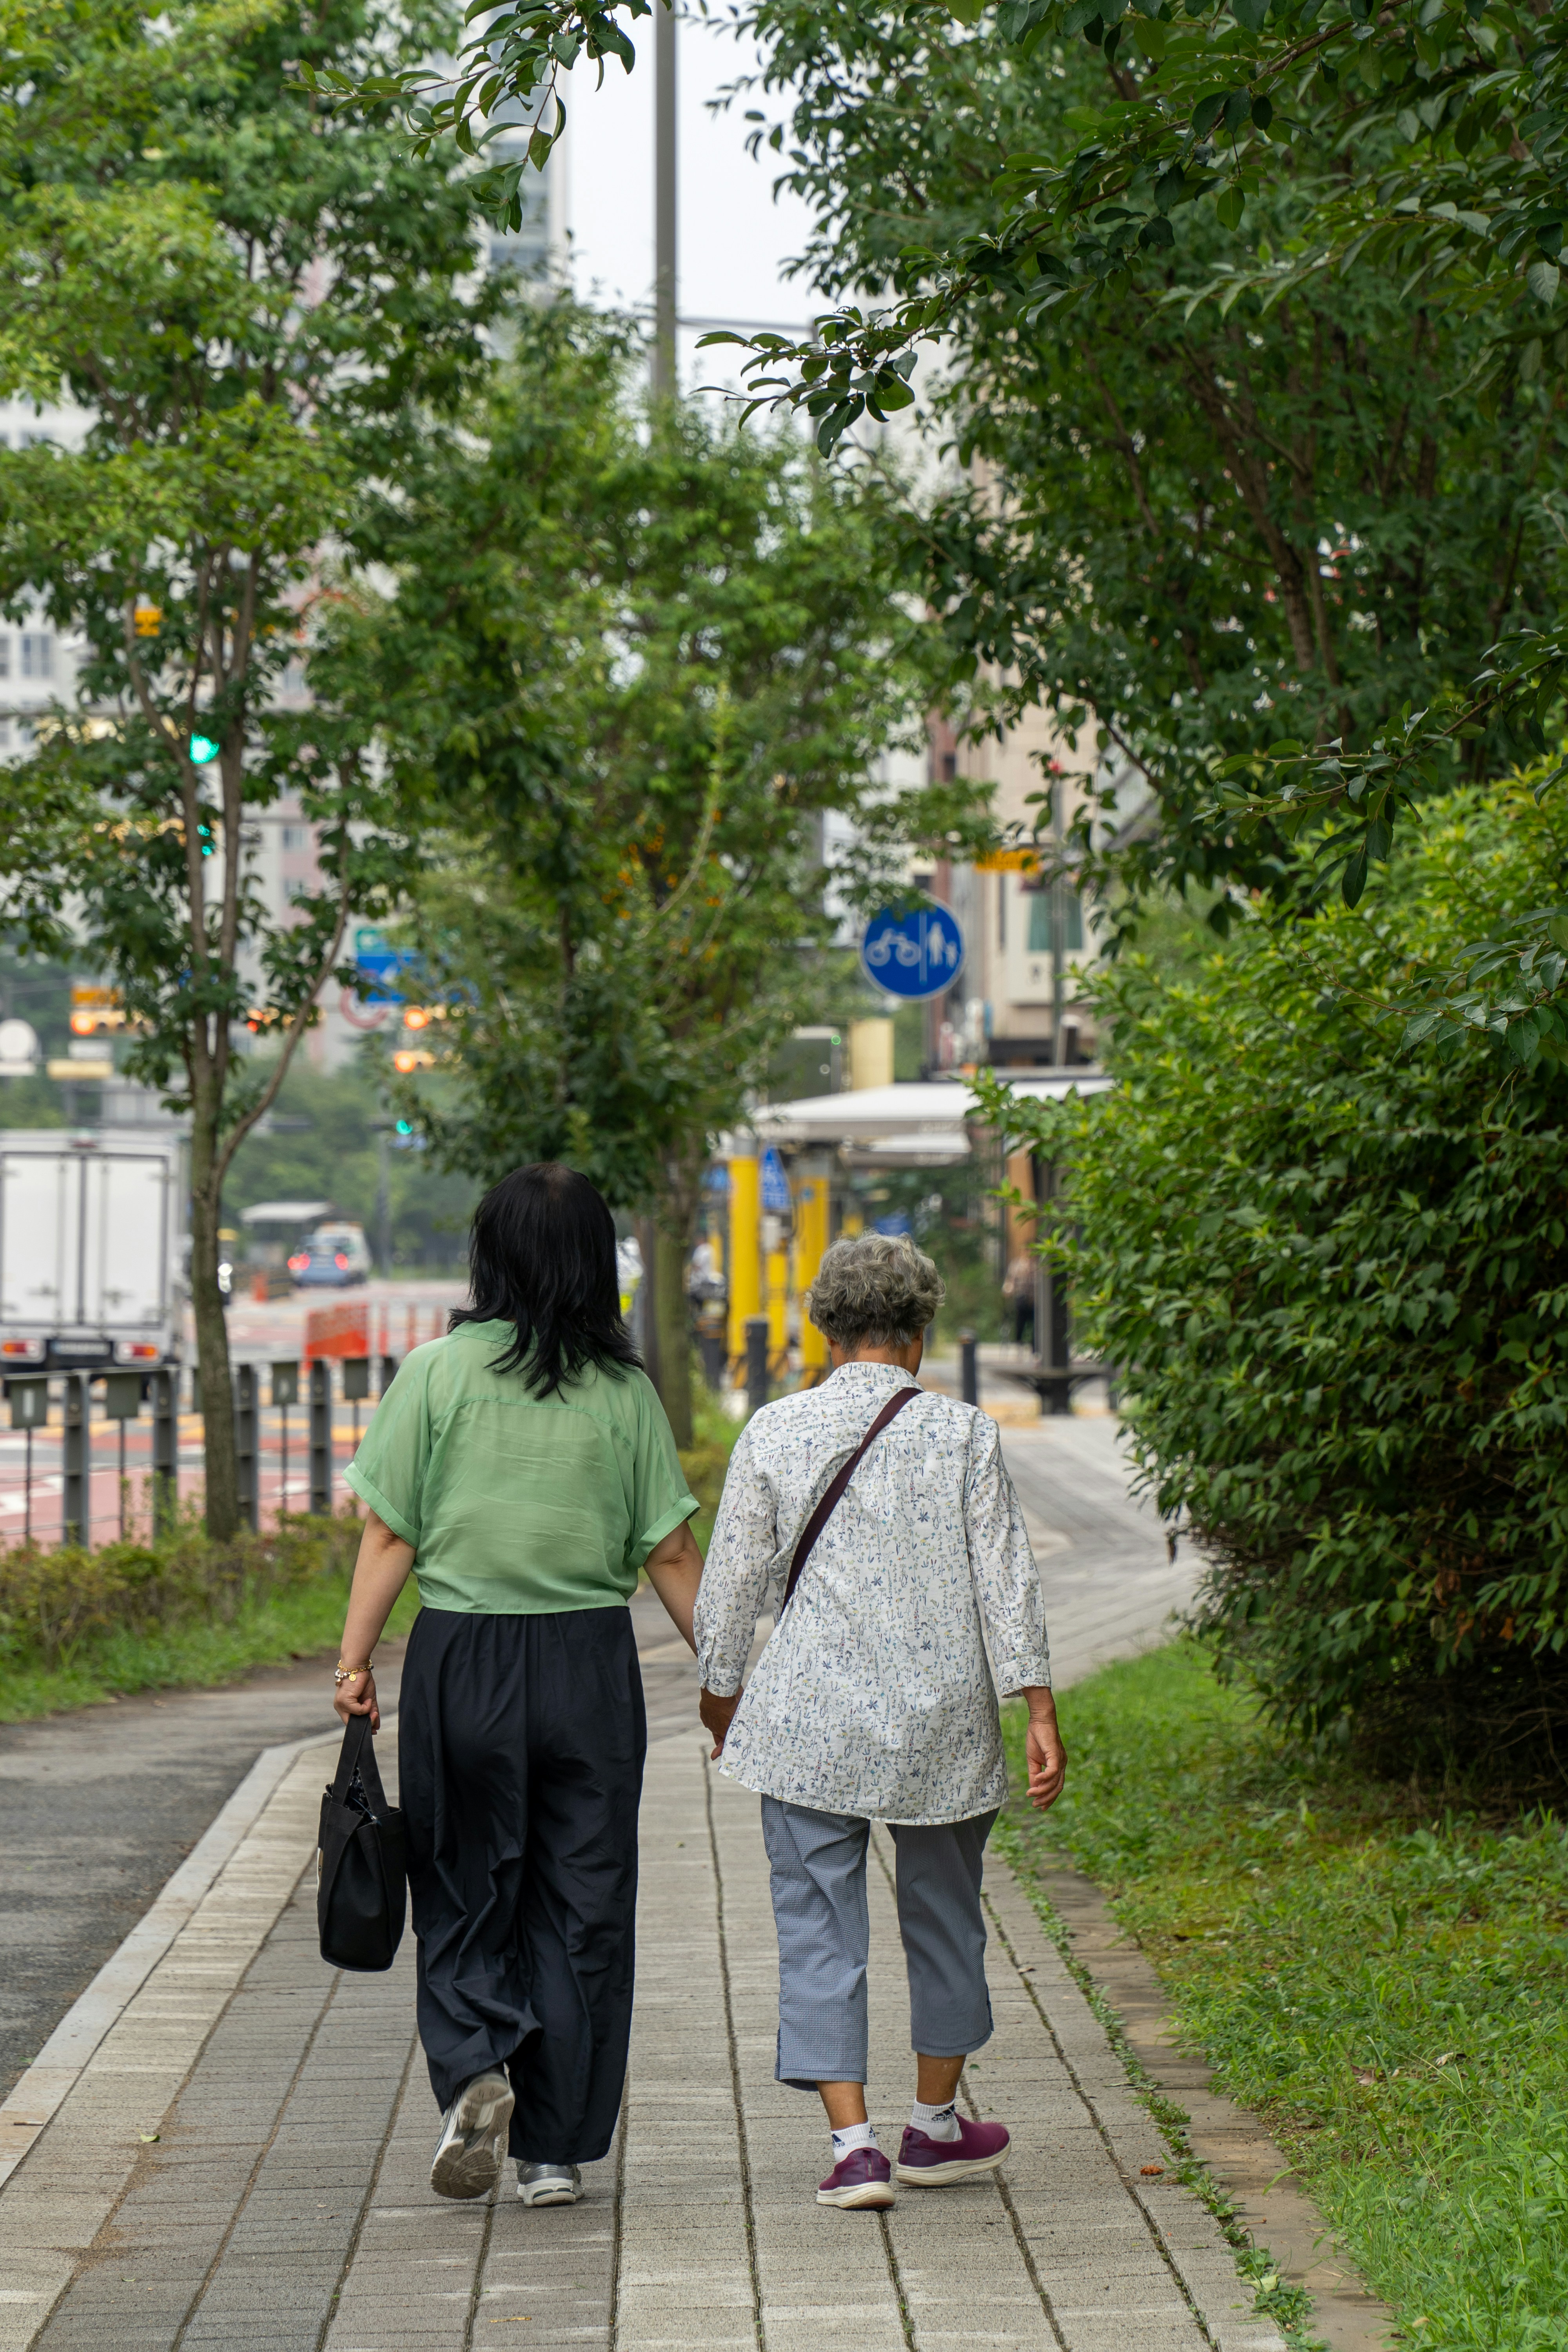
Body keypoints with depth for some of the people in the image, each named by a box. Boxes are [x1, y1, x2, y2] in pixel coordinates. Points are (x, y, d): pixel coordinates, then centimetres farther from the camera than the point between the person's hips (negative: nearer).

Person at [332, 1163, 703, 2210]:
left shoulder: (440, 1371, -4)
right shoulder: (623, 1390, -1)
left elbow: (392, 1535, -5)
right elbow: (670, 1553, 1)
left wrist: (357, 1656, 3)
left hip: (462, 1657, -1)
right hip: (591, 1662, 1)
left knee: (463, 1891, 12)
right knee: (581, 1903, 9)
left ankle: (474, 2071, -12)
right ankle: (556, 2150, 12)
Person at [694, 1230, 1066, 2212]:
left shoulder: (775, 1432, -2)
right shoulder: (964, 1433, -4)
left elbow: (734, 1580, 3)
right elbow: (1007, 1580, -5)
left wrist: (721, 1688, 18)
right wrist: (1039, 1709, -2)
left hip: (810, 1724, -1)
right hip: (943, 1724, 1)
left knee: (820, 1928, 4)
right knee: (944, 1915, 17)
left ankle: (854, 2145, -4)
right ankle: (936, 2128, 30)